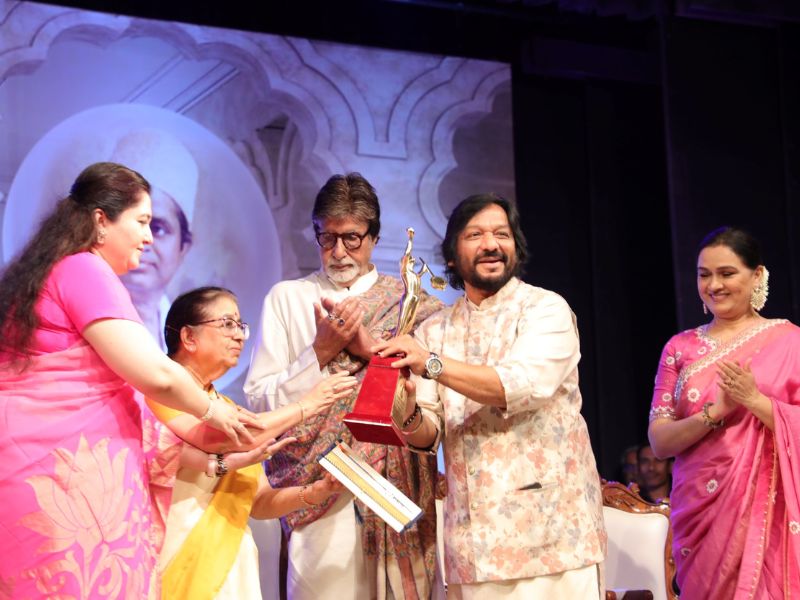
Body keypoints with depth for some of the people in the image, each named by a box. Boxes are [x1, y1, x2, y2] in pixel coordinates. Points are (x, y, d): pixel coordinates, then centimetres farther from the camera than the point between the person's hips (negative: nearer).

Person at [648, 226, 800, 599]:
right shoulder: (680, 348, 9)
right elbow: (659, 442, 2)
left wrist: (755, 401, -17)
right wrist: (716, 410, -12)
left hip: (769, 511, -2)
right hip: (701, 512, 3)